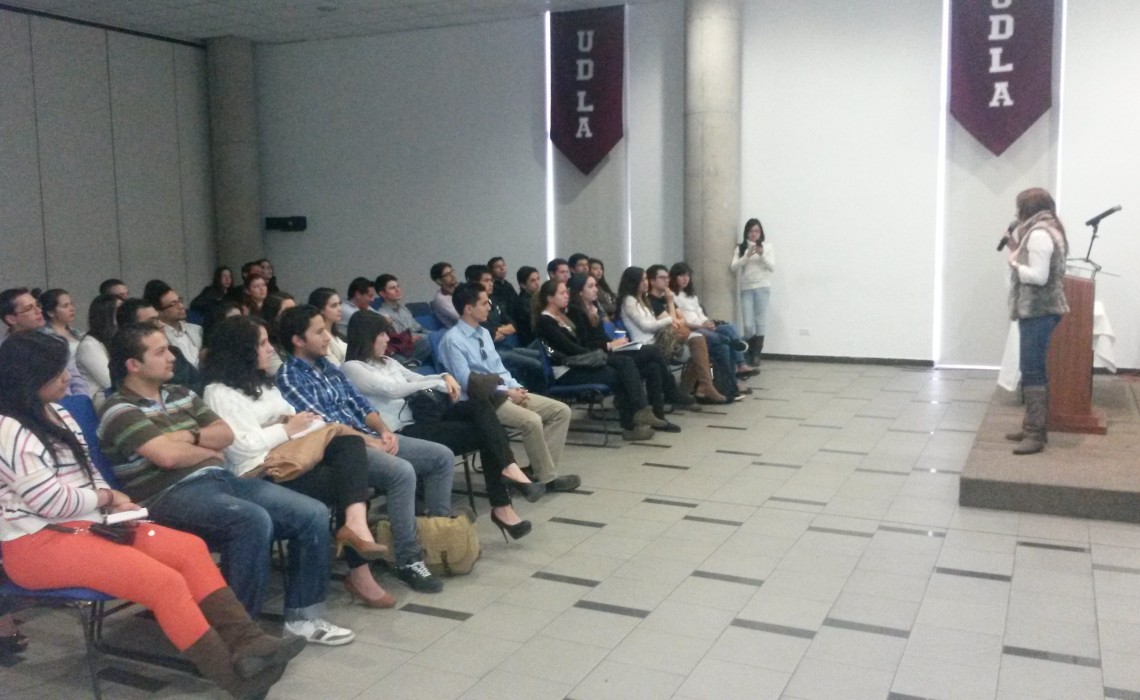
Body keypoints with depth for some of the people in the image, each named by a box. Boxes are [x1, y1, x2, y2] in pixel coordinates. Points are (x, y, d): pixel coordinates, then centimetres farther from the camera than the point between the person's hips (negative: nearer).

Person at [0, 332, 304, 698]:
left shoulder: (55, 413, 14)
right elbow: (53, 501, -19)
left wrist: (114, 503, 0)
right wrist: (106, 497, -2)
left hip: (84, 522, 9)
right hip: (37, 543, -9)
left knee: (189, 547, -8)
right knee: (164, 581, -23)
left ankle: (244, 641, -15)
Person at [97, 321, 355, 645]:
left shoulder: (181, 395, 20)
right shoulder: (119, 410, -4)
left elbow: (226, 434, 14)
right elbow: (168, 456, -17)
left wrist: (190, 436, -4)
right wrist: (208, 451, 2)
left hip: (220, 479, 8)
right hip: (171, 495, -8)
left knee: (314, 514, -7)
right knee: (253, 521, -36)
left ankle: (302, 616, 2)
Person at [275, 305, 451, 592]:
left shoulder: (329, 367, 19)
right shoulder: (288, 376, -7)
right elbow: (322, 424, -15)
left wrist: (383, 430, -3)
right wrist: (371, 442, -16)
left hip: (369, 437, 9)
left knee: (443, 456, 1)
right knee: (401, 471, -34)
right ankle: (408, 560, -24)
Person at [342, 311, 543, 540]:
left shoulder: (387, 362, 21)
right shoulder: (351, 368, -5)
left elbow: (417, 379, 24)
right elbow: (393, 389, -16)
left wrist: (445, 376, 2)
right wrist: (438, 383, -9)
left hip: (418, 421, 8)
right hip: (400, 434, -8)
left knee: (479, 404, -16)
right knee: (482, 431, -19)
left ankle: (508, 468, -25)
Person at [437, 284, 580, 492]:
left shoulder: (484, 333, 15)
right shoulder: (452, 339, -11)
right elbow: (467, 383, -16)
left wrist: (516, 387, -3)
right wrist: (507, 391, -16)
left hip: (504, 392, 9)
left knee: (561, 411, -4)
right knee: (532, 421, -31)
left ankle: (540, 470, -7)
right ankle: (547, 478, -13)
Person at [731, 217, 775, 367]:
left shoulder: (767, 246, 7)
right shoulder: (740, 248, 7)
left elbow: (772, 267, 1)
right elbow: (733, 267, -4)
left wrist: (762, 255, -15)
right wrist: (747, 256, -16)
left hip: (762, 287, 0)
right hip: (746, 288, 0)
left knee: (760, 322, -2)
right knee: (748, 325, -4)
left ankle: (756, 355, 6)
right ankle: (749, 354, 15)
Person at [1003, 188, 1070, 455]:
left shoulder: (1039, 234, -15)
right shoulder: (1044, 231, 17)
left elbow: (1038, 276, -23)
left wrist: (1014, 263, -9)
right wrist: (1017, 249, 9)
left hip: (1038, 312, -11)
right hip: (1039, 310, 11)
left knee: (1032, 372, -9)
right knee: (1034, 370, 14)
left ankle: (1035, 434, -8)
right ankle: (1033, 427, 20)